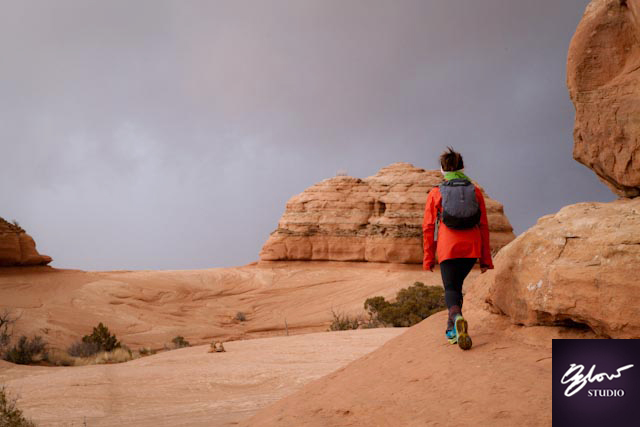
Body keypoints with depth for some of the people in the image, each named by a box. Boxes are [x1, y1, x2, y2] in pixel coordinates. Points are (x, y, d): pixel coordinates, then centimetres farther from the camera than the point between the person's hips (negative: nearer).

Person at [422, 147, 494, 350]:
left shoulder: (435, 193, 1)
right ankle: (452, 328, 21)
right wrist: (485, 259, 10)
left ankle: (457, 317, -28)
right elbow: (484, 226, 5)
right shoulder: (475, 191, 5)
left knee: (451, 289, 3)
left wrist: (428, 258, 9)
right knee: (456, 284, 22)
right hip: (472, 247, 2)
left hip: (448, 248, -2)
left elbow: (428, 228, 0)